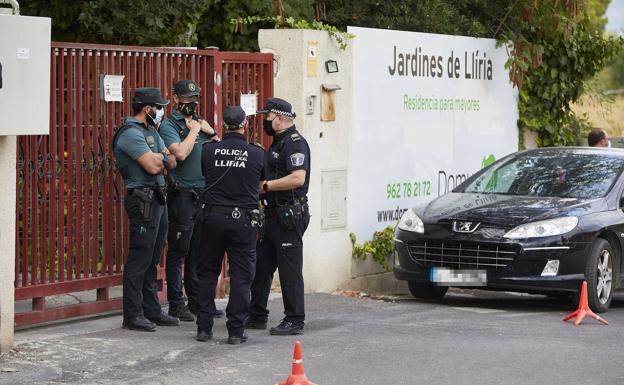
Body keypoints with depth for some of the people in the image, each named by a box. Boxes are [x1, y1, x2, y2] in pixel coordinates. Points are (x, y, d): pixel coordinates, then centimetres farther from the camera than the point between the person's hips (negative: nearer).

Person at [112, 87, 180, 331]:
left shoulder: (151, 131, 18)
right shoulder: (131, 133, -14)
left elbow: (171, 163, 14)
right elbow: (152, 167, -22)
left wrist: (159, 157, -8)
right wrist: (162, 157, 0)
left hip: (158, 199, 10)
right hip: (143, 199, -10)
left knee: (152, 259, 14)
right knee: (140, 259, -8)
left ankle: (151, 310, 21)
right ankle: (132, 315, -5)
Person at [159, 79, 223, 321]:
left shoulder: (200, 122, 16)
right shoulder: (169, 126, -5)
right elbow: (180, 153, -21)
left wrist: (211, 132, 2)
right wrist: (194, 131, -9)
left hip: (204, 193, 7)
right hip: (182, 195, -7)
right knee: (178, 251, -3)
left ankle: (197, 301, 21)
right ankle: (176, 305, 1)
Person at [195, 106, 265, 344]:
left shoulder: (208, 151, -3)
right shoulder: (258, 154, -3)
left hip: (213, 217, 1)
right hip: (244, 219, -1)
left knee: (207, 273, 12)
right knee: (241, 277, 4)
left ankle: (204, 328, 11)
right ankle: (236, 331, 2)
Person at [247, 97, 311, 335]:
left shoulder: (295, 143, -13)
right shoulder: (278, 143, 19)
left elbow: (298, 178, -26)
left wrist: (265, 186, -19)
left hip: (289, 215, -10)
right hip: (274, 215, 10)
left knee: (290, 269, -6)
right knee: (261, 266, 12)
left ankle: (295, 321, -1)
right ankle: (256, 316, 19)